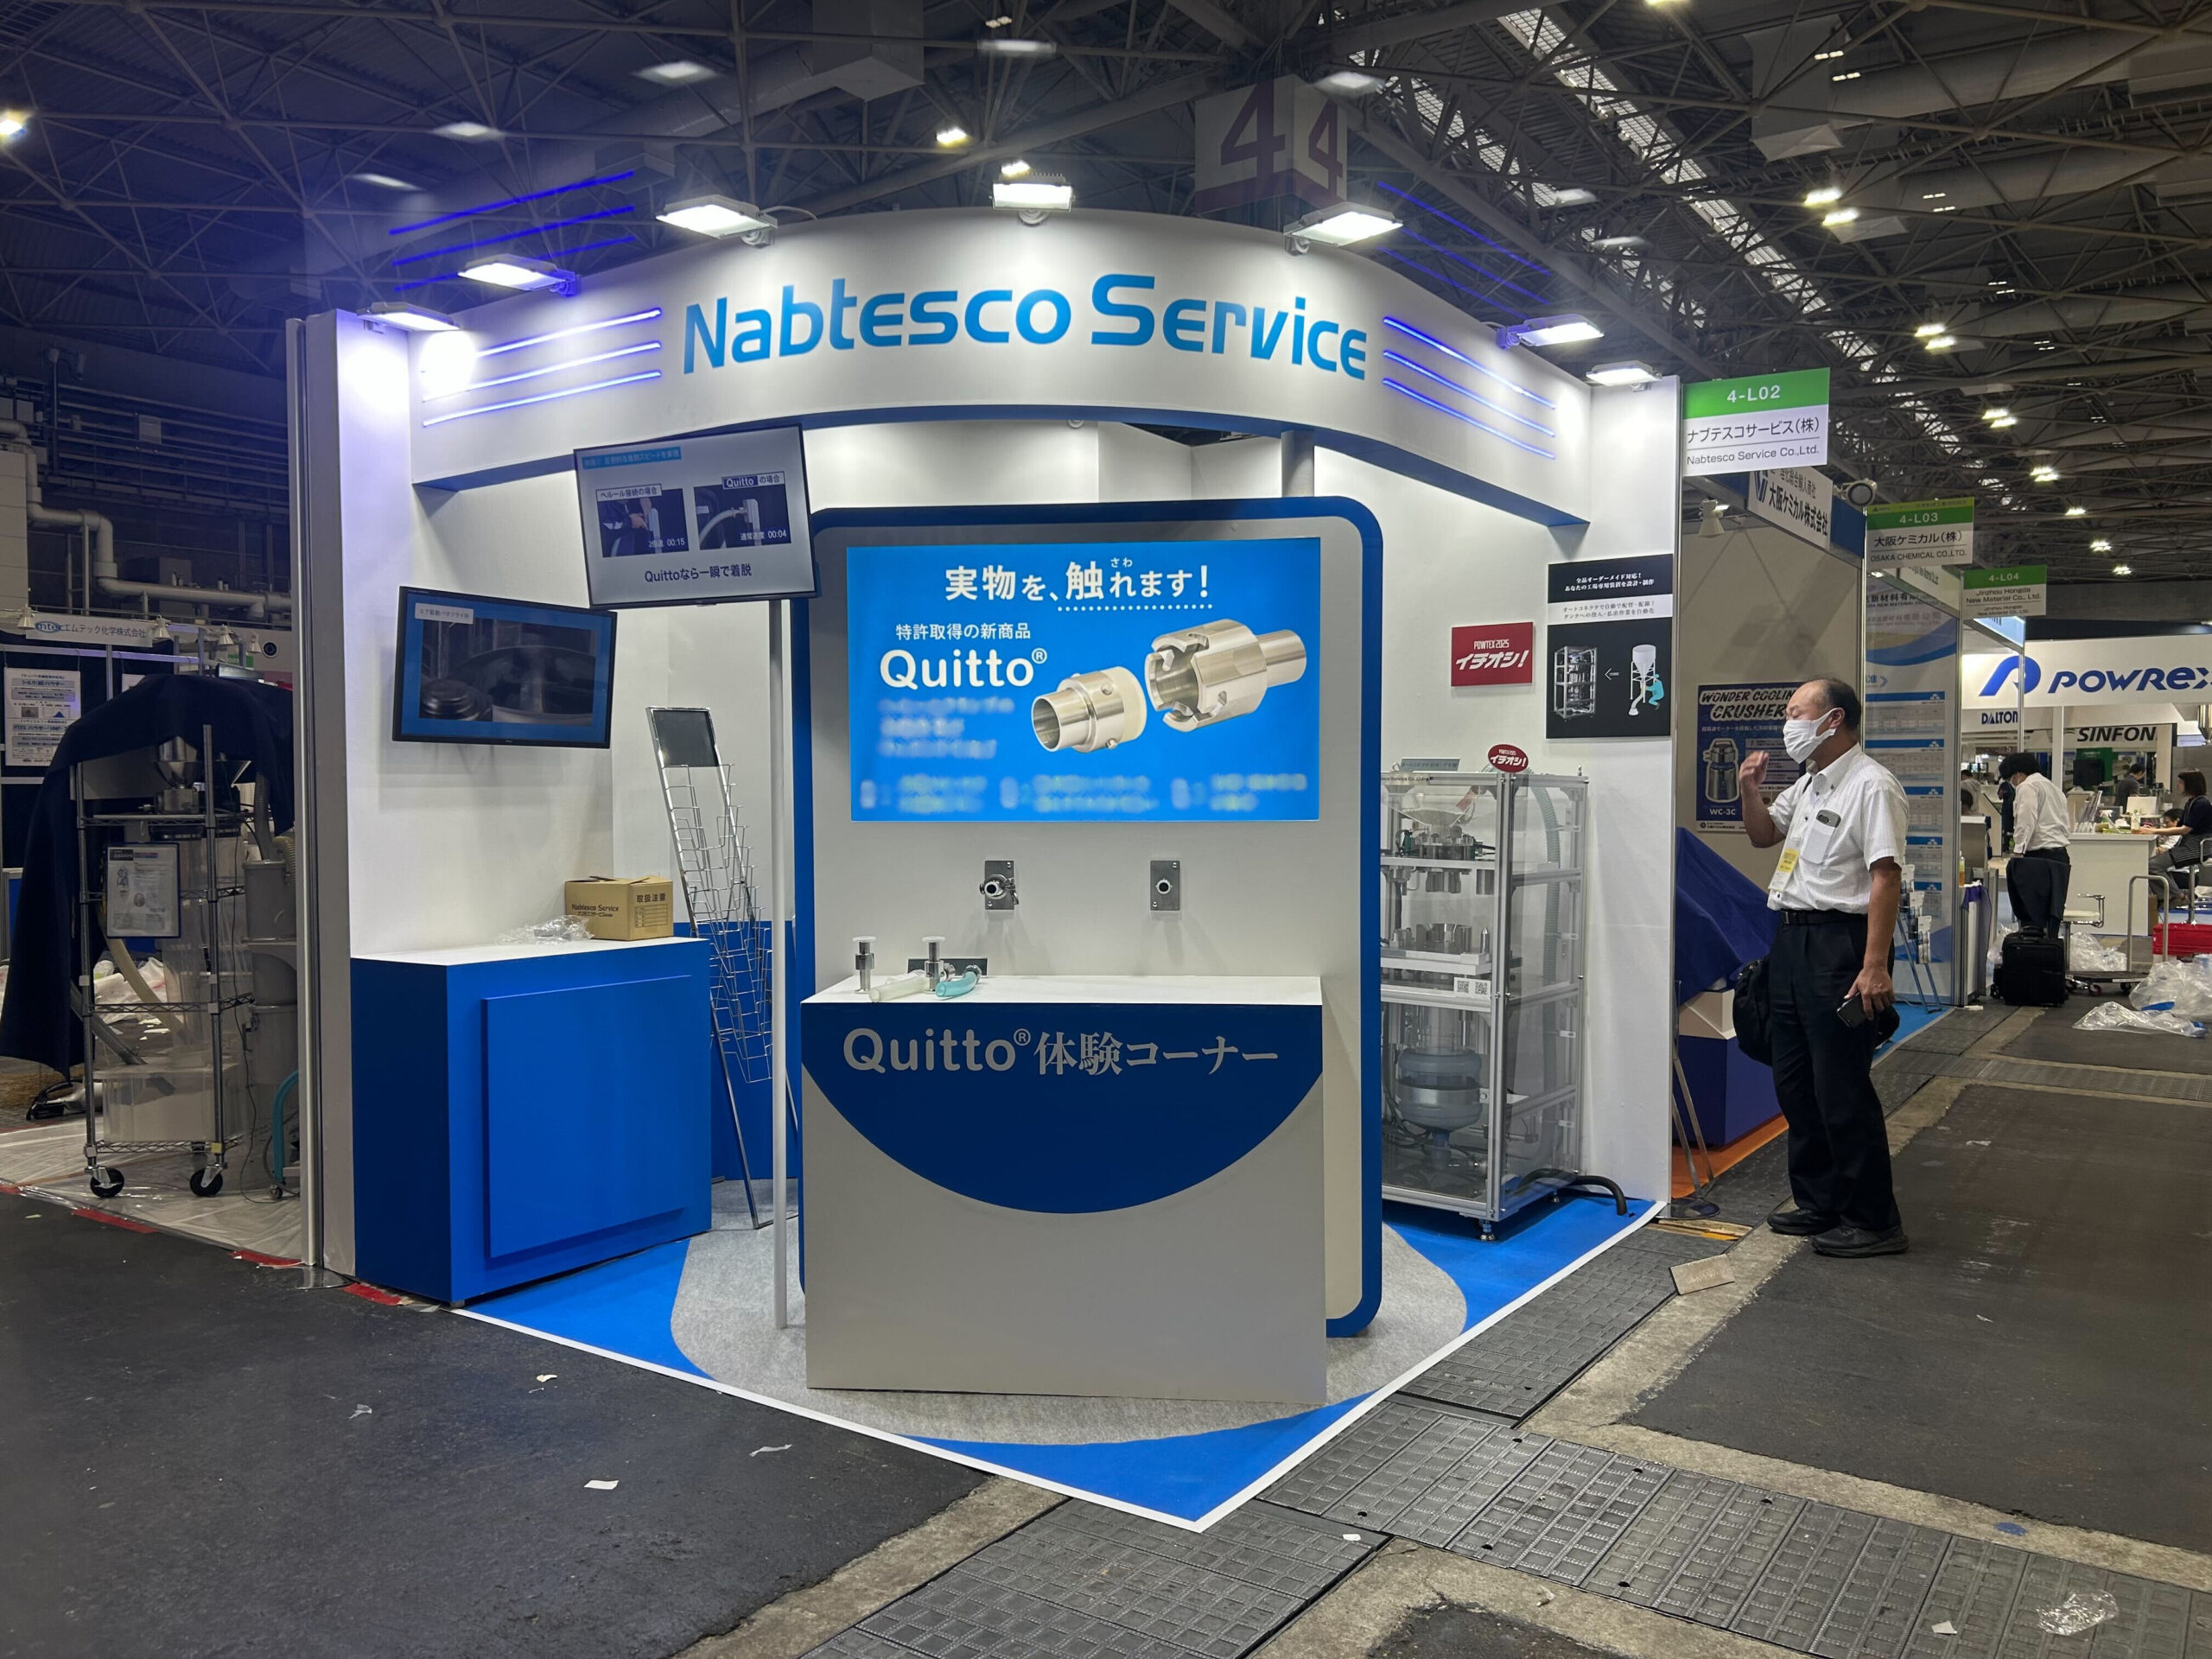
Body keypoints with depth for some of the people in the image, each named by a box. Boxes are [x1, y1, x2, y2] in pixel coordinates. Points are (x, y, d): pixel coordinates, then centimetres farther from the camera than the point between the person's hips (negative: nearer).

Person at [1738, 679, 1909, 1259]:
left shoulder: (1871, 786, -13)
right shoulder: (1807, 785, 16)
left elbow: (1886, 876, -20)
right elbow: (1763, 835, 29)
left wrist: (1875, 966, -25)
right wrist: (1751, 790, 8)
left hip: (1838, 942, -10)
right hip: (1791, 939, 10)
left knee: (1843, 1090, -5)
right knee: (1795, 1083, 14)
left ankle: (1872, 1220, 5)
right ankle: (1819, 1203, 26)